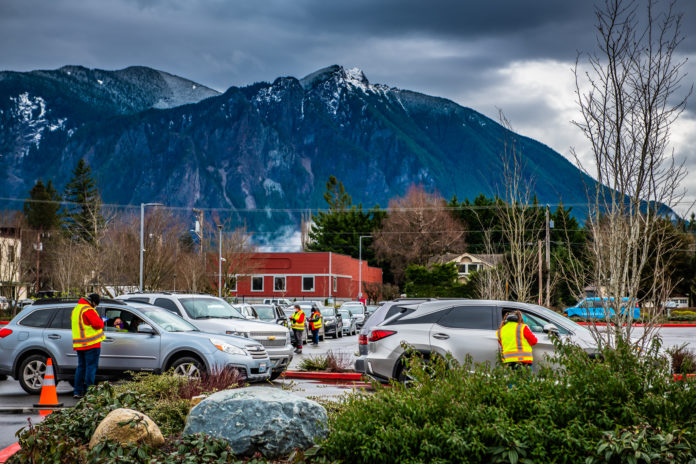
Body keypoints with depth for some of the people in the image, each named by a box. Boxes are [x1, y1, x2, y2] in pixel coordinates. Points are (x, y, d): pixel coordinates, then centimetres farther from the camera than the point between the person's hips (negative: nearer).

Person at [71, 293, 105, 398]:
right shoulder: (88, 310, -14)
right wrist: (101, 321, 1)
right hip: (91, 344, -9)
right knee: (91, 367, -5)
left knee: (81, 367, 14)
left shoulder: (76, 309, 16)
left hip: (79, 345, 9)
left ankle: (78, 391, 14)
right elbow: (97, 323, -22)